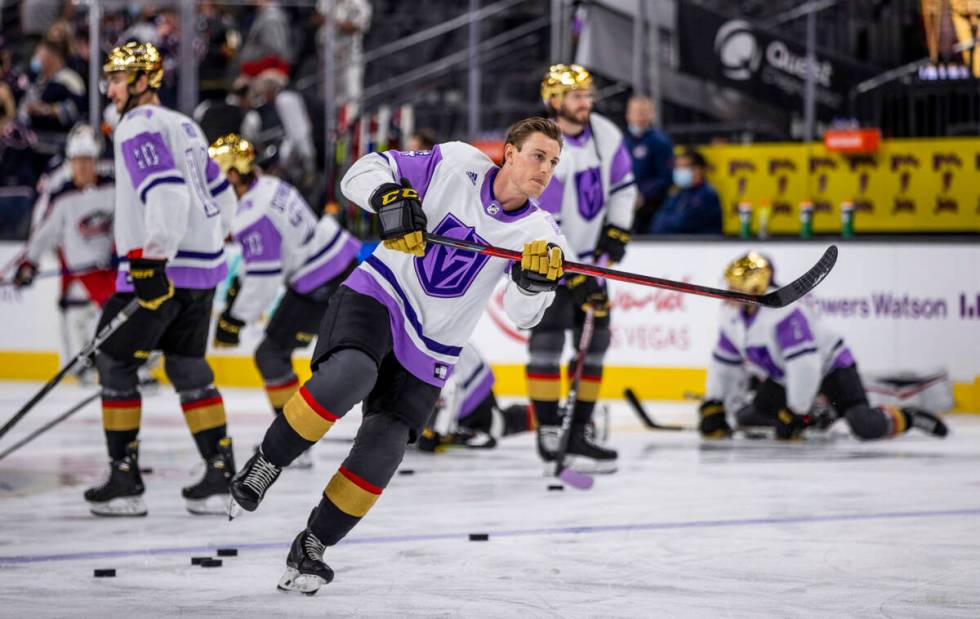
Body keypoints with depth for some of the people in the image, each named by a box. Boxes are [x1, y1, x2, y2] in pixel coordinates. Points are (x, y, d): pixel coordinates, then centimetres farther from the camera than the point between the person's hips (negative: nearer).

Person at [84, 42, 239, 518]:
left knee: (114, 361, 1)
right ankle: (220, 474, 10)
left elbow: (166, 191, -24)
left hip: (160, 266, -9)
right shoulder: (184, 126, 17)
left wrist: (153, 262, -26)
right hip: (204, 267, 9)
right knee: (188, 367, 15)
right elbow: (221, 197, 23)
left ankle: (125, 479, 0)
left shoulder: (138, 126, -11)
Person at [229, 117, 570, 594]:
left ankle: (312, 546, 11)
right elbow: (364, 172, -7)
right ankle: (267, 463, -11)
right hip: (378, 296, -3)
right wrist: (390, 197, -29)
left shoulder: (538, 232, -4)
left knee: (381, 450, -7)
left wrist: (534, 282, -35)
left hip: (429, 350, 3)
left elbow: (521, 315, -14)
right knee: (349, 376, -33)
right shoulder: (457, 165, -9)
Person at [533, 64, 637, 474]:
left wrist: (616, 232, -1)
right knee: (548, 336, -15)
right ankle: (549, 439, -13)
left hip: (588, 256, 7)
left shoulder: (605, 134, -5)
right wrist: (573, 278, -28)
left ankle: (580, 435, 11)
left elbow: (623, 186, 12)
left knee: (595, 339, 5)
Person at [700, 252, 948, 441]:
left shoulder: (784, 312, -33)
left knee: (865, 427, -28)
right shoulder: (732, 315, -5)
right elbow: (724, 363, 6)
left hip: (830, 366, -9)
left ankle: (903, 418, 4)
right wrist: (712, 408, 1)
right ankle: (817, 413, 17)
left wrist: (794, 413, -33)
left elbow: (804, 365, -37)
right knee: (748, 417, 1)